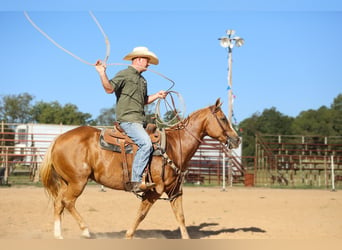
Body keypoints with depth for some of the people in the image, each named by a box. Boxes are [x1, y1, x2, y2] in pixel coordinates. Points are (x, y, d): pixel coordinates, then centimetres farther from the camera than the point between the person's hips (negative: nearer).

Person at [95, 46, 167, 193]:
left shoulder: (142, 80, 24)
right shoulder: (124, 75, -2)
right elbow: (109, 89, -16)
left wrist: (157, 96, 18)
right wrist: (102, 73, -27)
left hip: (139, 121, 10)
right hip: (127, 119, -10)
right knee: (145, 143, -27)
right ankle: (136, 181, -28)